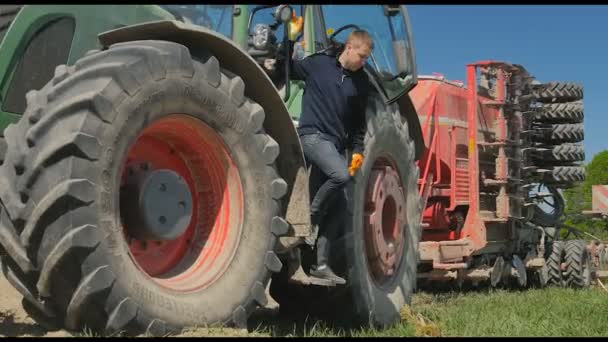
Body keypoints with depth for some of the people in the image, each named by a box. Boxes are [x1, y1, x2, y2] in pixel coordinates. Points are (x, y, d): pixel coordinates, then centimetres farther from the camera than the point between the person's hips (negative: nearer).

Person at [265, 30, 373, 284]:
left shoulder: (361, 82, 11)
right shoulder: (318, 63, 0)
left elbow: (358, 121, 18)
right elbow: (289, 70, 15)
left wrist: (357, 150, 8)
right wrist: (274, 64, -6)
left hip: (336, 145, 5)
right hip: (312, 136, -5)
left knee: (335, 208, -1)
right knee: (341, 175, -31)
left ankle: (321, 263, 4)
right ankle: (310, 216, -8)